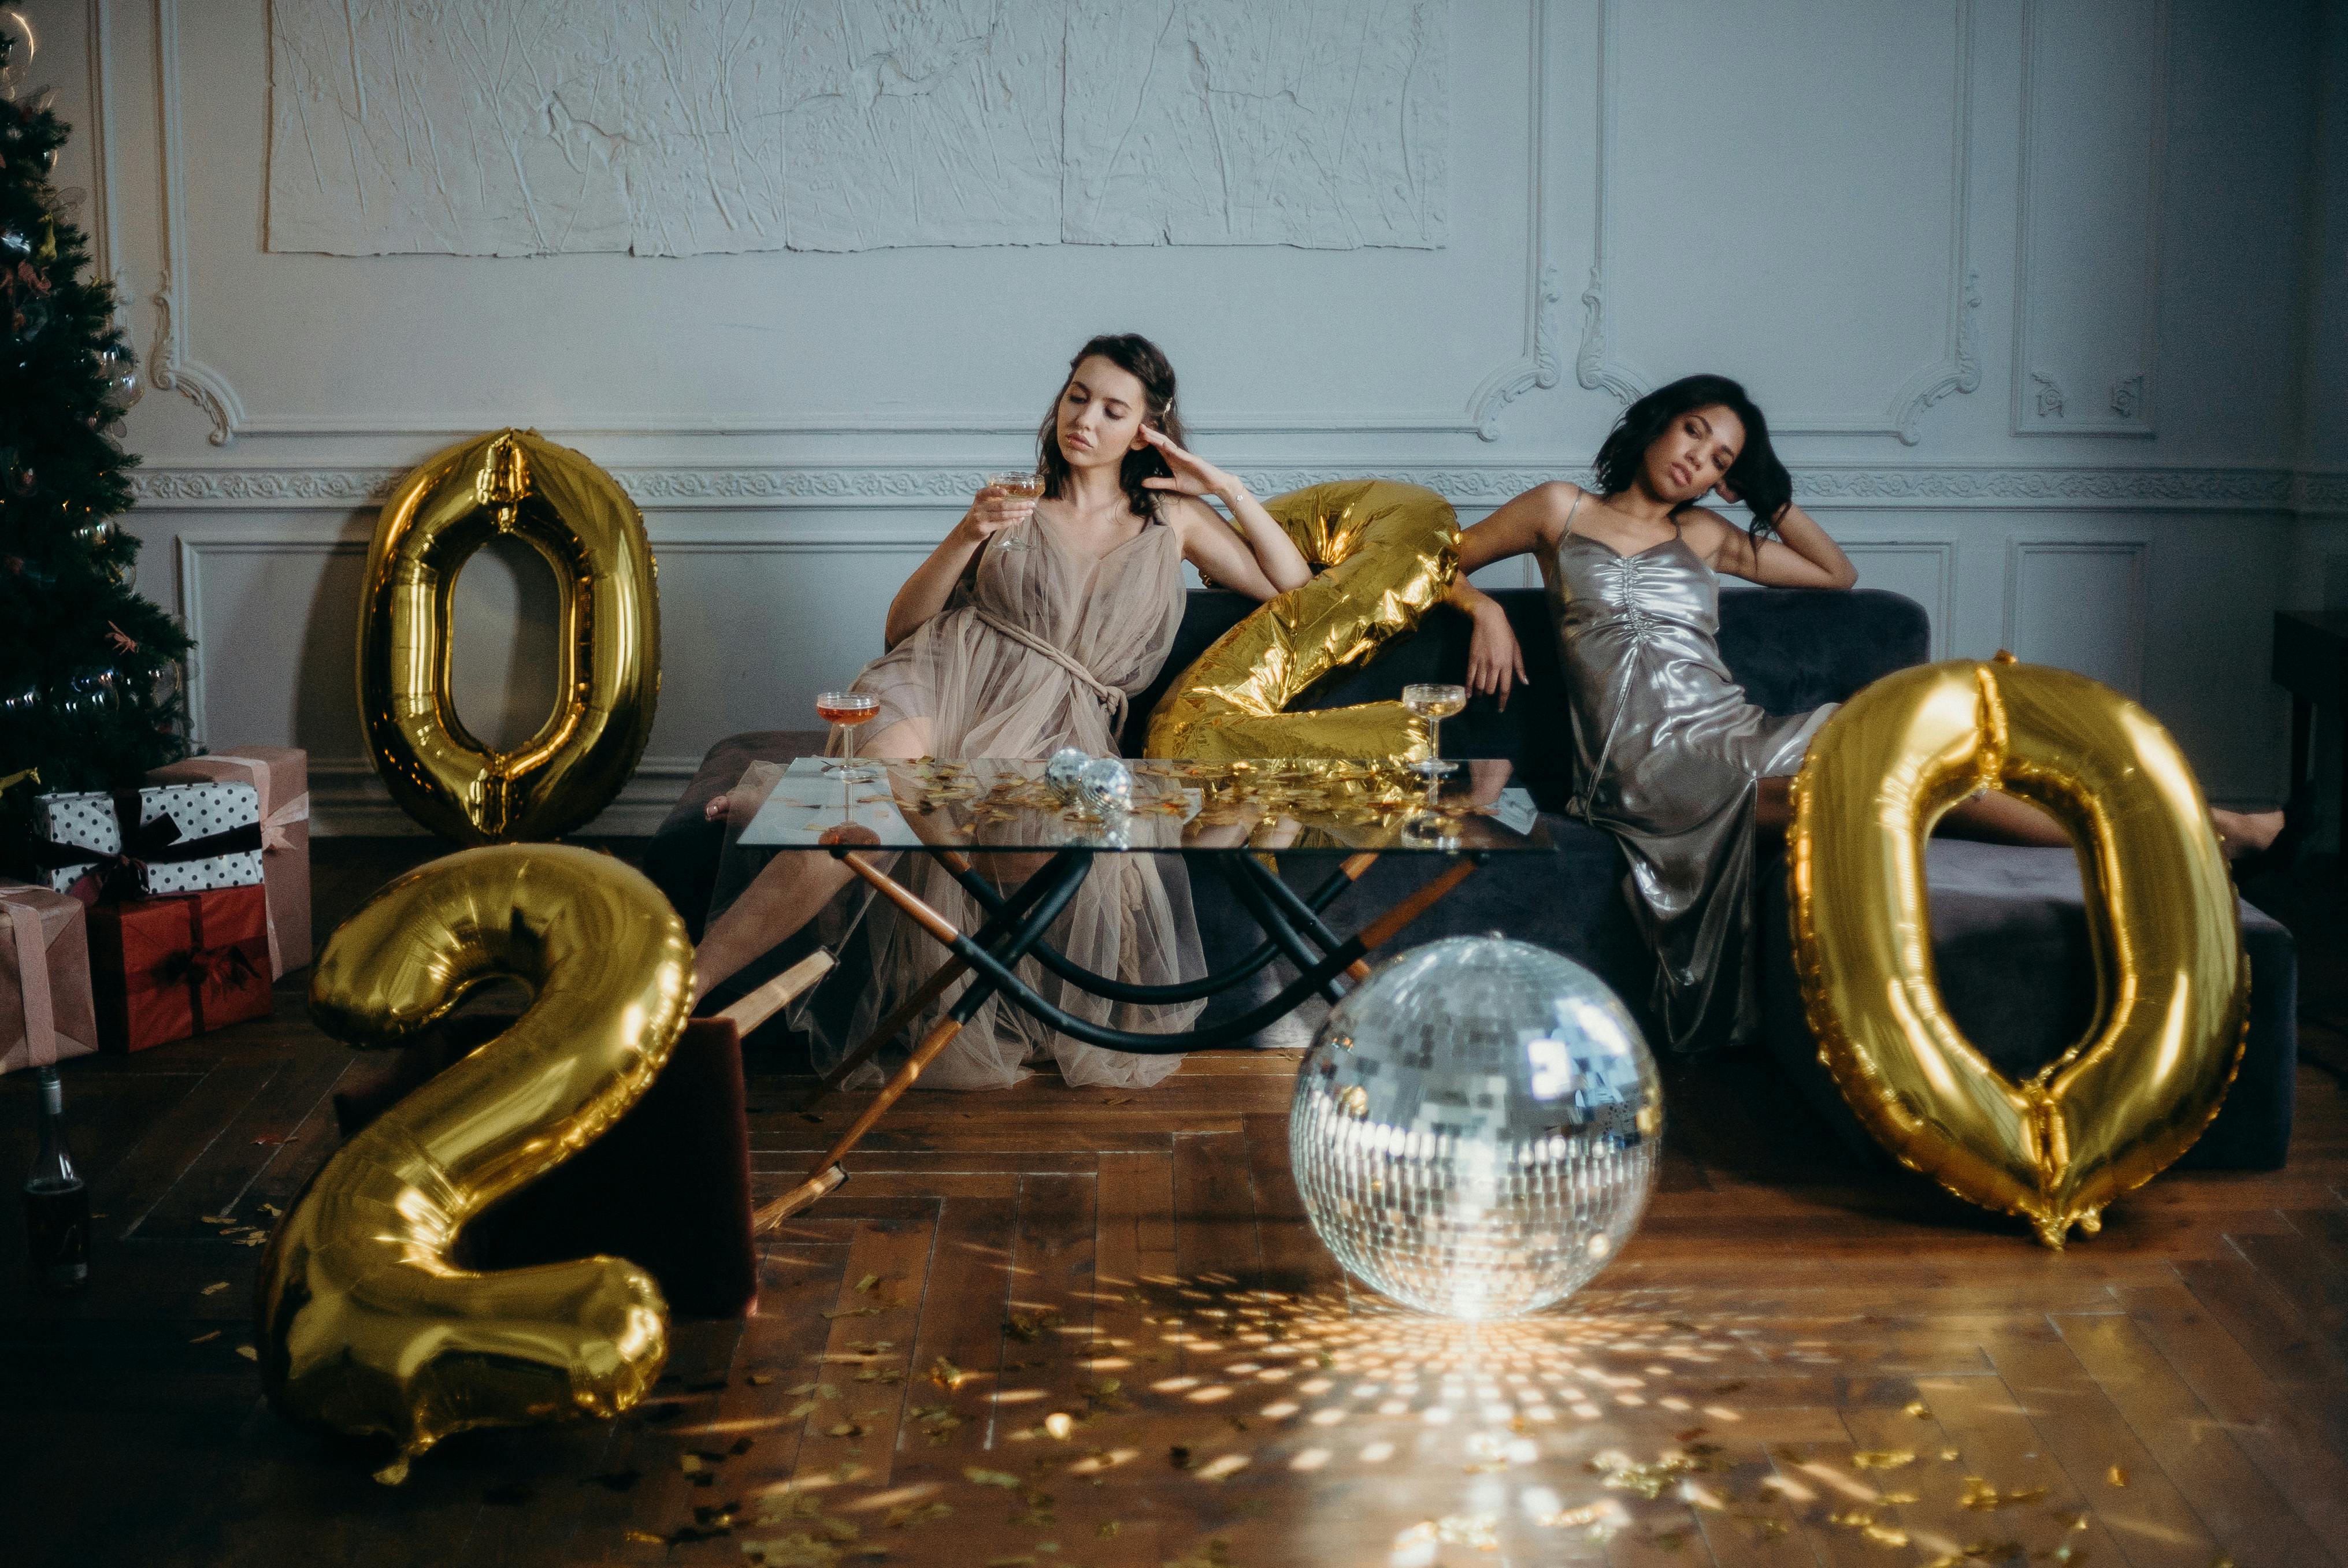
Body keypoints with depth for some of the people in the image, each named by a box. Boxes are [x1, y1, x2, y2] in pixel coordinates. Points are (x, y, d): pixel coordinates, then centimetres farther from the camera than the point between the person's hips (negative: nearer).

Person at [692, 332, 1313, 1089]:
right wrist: (969, 536, -2)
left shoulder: (1171, 517, 22)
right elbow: (899, 627, 14)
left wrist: (1230, 489, 10)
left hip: (1055, 719, 1)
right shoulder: (1015, 506, 21)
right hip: (952, 671, -1)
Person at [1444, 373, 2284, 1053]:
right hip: (1656, 763, -5)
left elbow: (1837, 573, 34)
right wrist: (1485, 606, -2)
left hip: (1737, 740, 5)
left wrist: (1769, 494, 22)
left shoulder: (1704, 534, 25)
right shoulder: (1562, 510, 14)